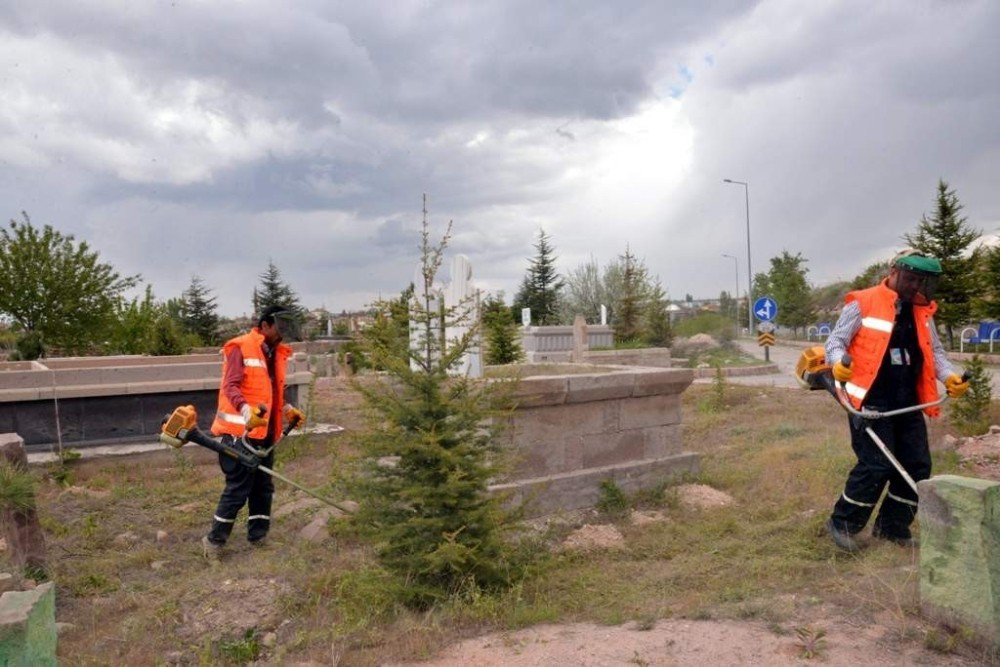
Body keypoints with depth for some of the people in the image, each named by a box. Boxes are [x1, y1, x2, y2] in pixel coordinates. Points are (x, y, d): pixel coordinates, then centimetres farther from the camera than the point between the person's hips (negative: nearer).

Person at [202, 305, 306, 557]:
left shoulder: (276, 352, 14)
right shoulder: (241, 348, -11)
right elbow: (230, 386, -20)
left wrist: (287, 410, 13)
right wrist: (247, 410, -36)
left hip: (266, 433, 8)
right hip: (241, 433, -8)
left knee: (263, 487, 13)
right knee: (238, 488, -3)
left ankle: (258, 536, 24)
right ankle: (215, 540, 11)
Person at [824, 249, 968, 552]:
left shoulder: (922, 310, 13)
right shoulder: (862, 304, -7)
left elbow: (933, 351, 16)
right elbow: (835, 340, -5)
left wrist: (948, 376, -2)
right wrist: (838, 363, -26)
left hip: (908, 403, 7)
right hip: (871, 401, -7)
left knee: (917, 466, 8)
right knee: (876, 465, -10)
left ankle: (893, 526, 24)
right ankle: (842, 522, 7)